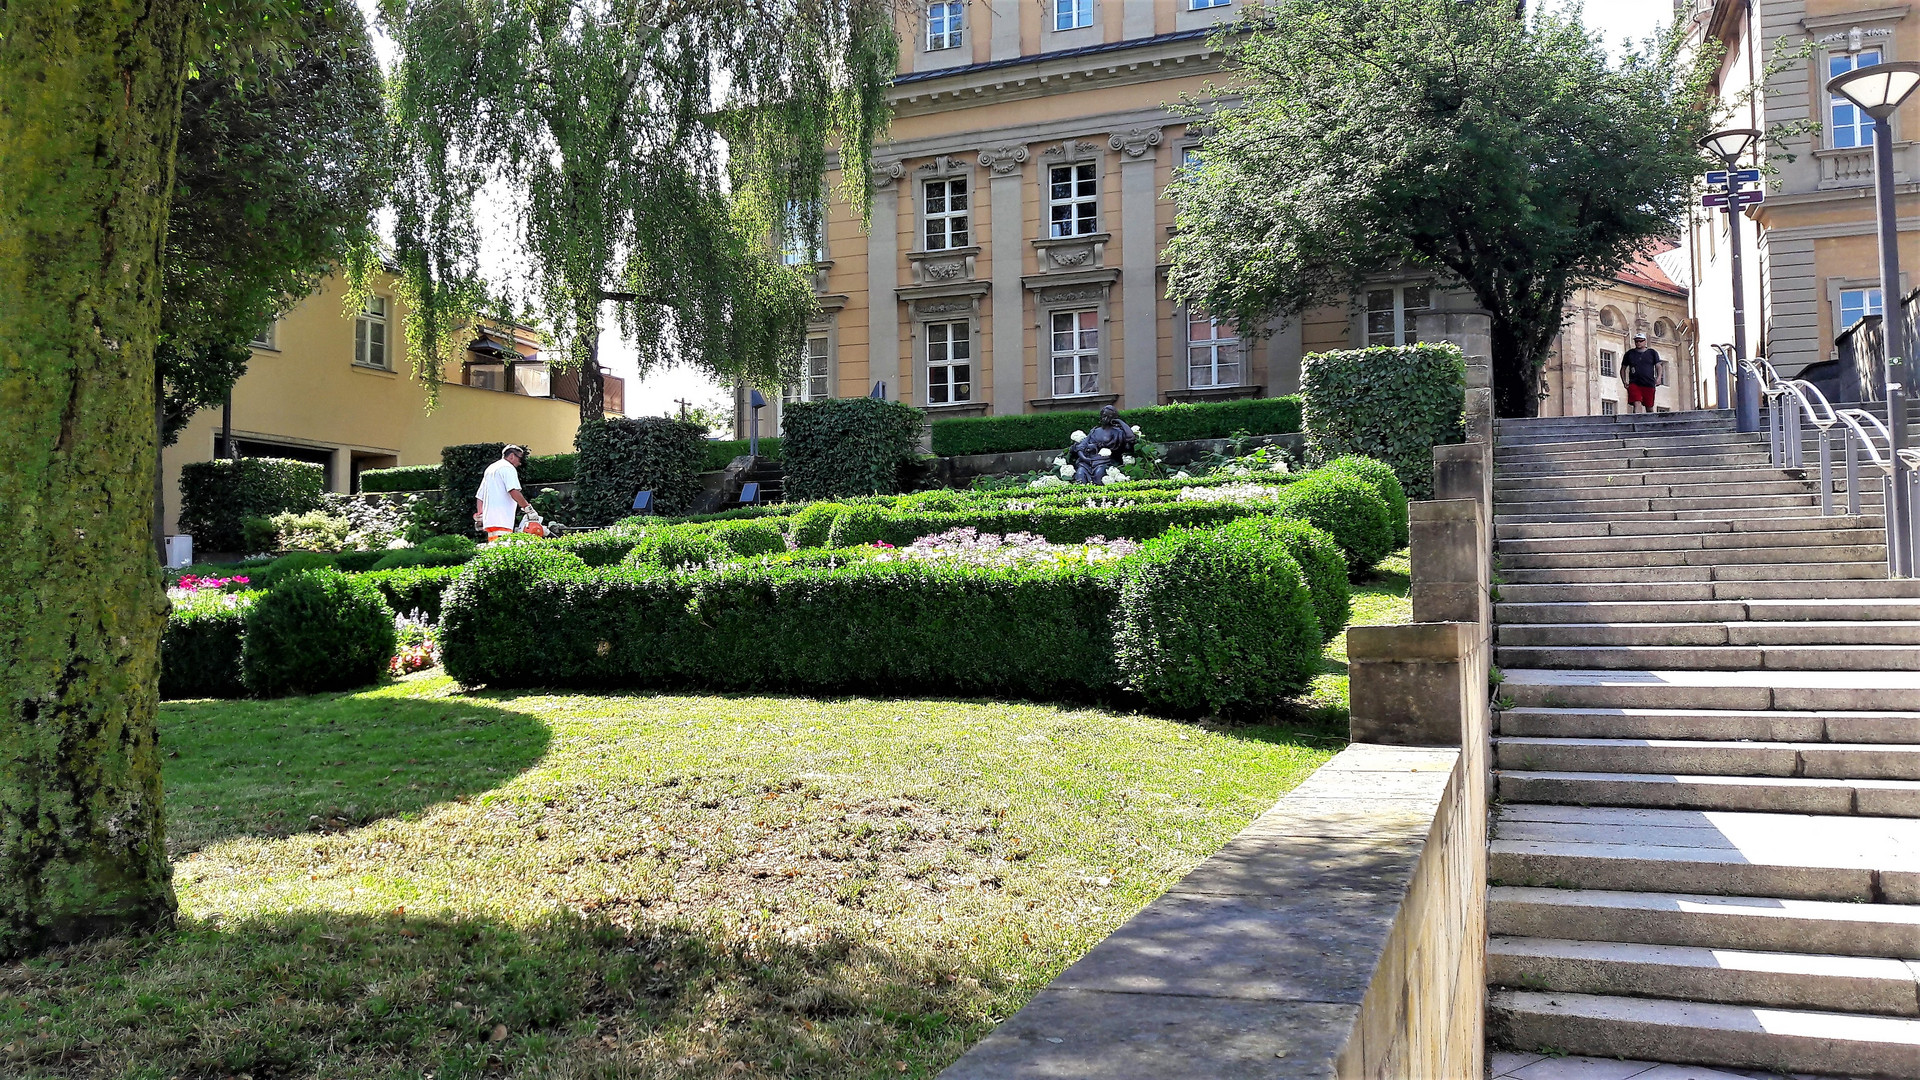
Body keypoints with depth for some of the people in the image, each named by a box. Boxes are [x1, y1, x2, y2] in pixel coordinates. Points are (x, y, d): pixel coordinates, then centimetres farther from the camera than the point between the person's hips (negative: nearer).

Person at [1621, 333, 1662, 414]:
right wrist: (1624, 382, 5)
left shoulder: (1652, 353, 11)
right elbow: (1623, 369, 17)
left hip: (1649, 384, 1)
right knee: (1637, 404, -20)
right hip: (1634, 384, -1)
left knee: (1649, 407, 6)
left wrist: (1658, 377, -13)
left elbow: (1658, 366, 5)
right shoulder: (1629, 353, 11)